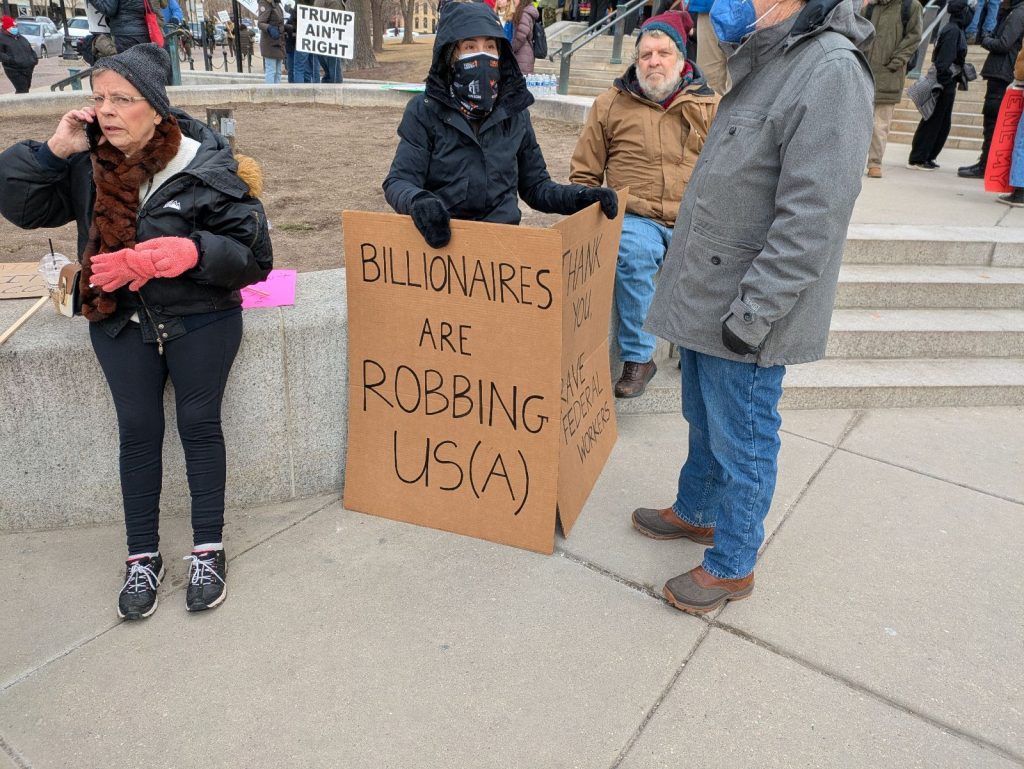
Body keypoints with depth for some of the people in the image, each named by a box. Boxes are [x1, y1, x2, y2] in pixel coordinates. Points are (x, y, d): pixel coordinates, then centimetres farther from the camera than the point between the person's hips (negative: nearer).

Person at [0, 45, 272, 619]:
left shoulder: (207, 167, -14)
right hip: (121, 322, 3)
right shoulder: (87, 163, -3)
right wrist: (54, 150, -11)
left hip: (201, 321, -3)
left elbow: (253, 255, -16)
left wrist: (178, 253, -30)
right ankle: (143, 557, 22)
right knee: (138, 431, 9)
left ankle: (208, 550, 22)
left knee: (200, 424, 7)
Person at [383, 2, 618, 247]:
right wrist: (419, 201, -28)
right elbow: (399, 181, -5)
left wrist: (579, 196, -3)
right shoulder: (425, 111, 0)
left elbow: (535, 186, 15)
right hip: (440, 240, -2)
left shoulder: (514, 112, 9)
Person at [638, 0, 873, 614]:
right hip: (708, 299, 9)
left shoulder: (829, 69, -19)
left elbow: (812, 219, -25)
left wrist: (752, 311, -22)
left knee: (741, 439, 6)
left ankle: (732, 565, 24)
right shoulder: (763, 64, 12)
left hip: (746, 316, -9)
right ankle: (695, 512, 44)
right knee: (704, 420, 23)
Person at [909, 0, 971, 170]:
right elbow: (944, 61, -21)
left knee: (943, 124, 12)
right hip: (944, 84, -10)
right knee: (933, 122, -6)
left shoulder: (955, 29, 14)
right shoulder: (953, 30, -15)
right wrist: (941, 82, -24)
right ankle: (917, 159, -2)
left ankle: (928, 157, 16)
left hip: (947, 85, 10)